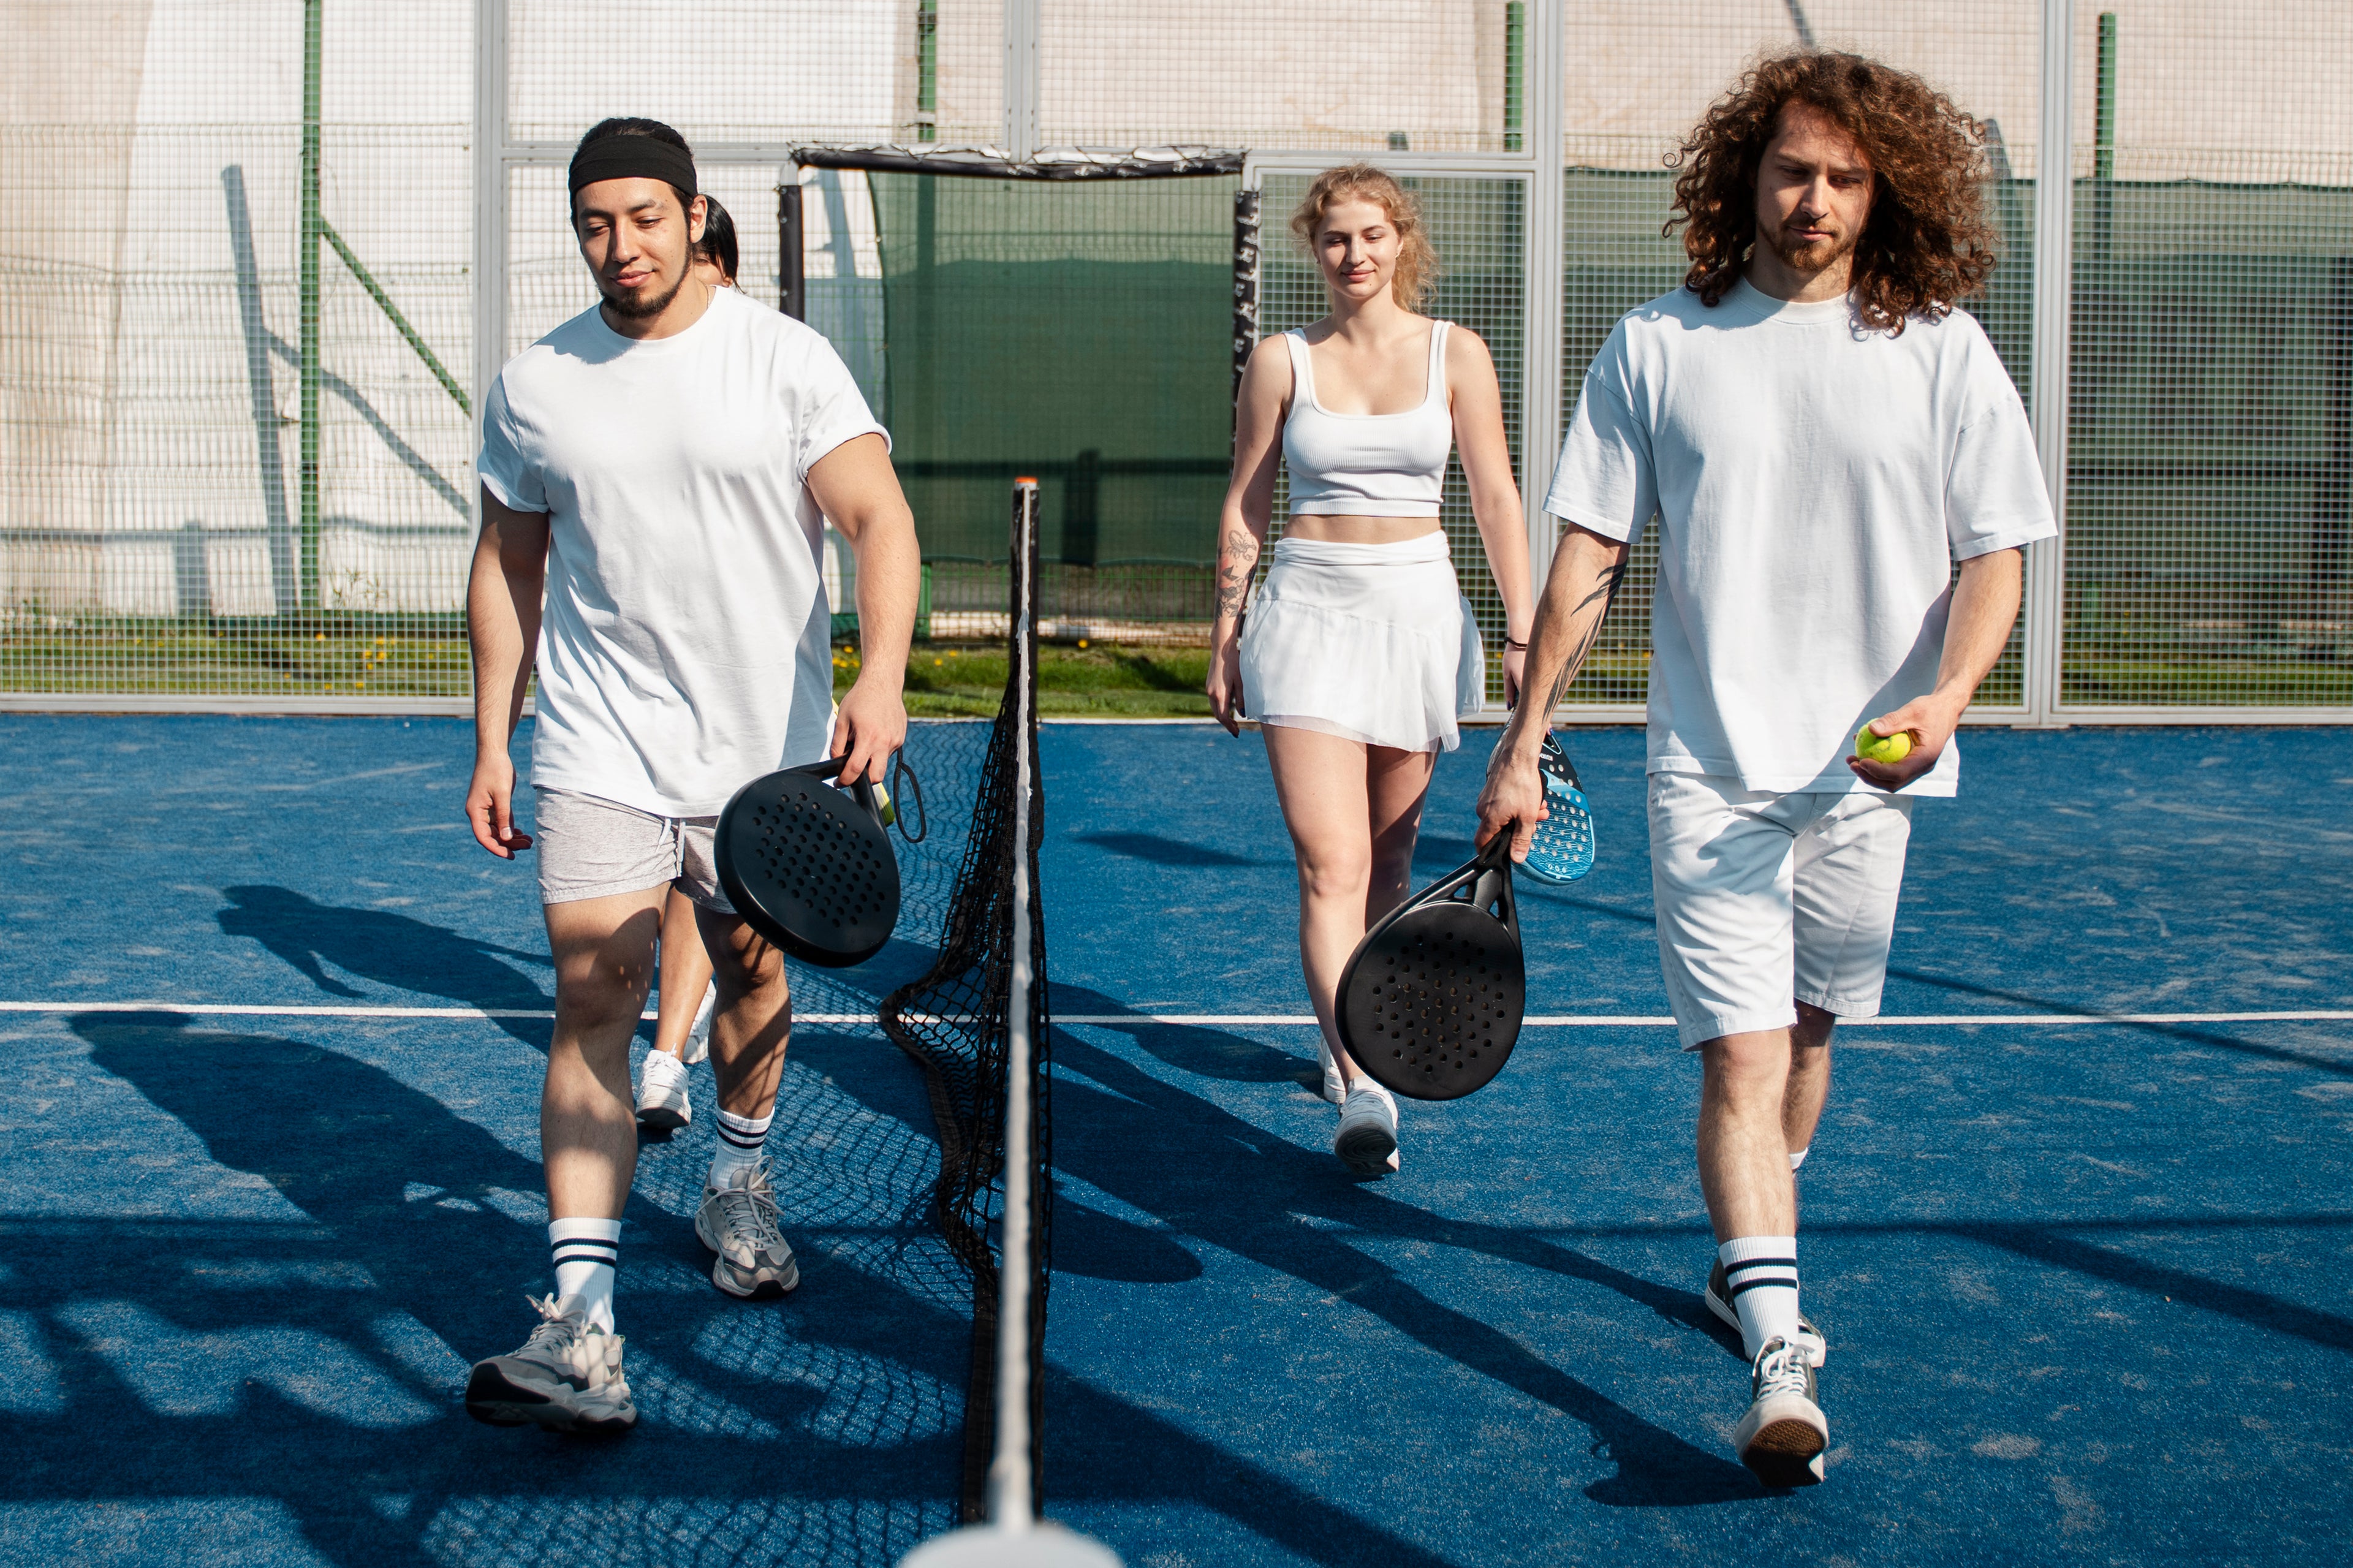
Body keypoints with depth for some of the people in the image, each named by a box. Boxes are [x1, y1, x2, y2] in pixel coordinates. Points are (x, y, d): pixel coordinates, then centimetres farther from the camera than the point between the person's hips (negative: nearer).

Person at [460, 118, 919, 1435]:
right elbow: (509, 566, 12)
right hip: (600, 753, 0)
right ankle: (581, 1332, -15)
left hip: (769, 746, 0)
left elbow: (880, 519, -13)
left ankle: (739, 1191, 45)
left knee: (753, 980, 16)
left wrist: (882, 676, -28)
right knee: (595, 1008, -11)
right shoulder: (533, 385, 3)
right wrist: (492, 741, 10)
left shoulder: (785, 359, -6)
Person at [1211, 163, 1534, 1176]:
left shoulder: (1455, 355, 3)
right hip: (1309, 610, -1)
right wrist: (1226, 637, 7)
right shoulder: (1281, 362, 3)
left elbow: (1496, 498, 3)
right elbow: (1245, 508, 8)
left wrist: (1521, 631, -2)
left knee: (1388, 862, 11)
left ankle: (1353, 1034, 33)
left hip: (1419, 610, 2)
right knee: (1331, 866, -14)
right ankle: (1364, 1089, -22)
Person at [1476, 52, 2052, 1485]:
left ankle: (1751, 1259, 38)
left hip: (1867, 771, 2)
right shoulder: (1657, 347, 2)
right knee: (1742, 1055, -11)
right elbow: (1589, 560, 4)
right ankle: (1780, 1359, -15)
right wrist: (1525, 742, 1)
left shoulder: (1941, 351, 2)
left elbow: (1995, 552, 1)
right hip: (1712, 769, -2)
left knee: (1806, 1031, 15)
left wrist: (1945, 695, -18)